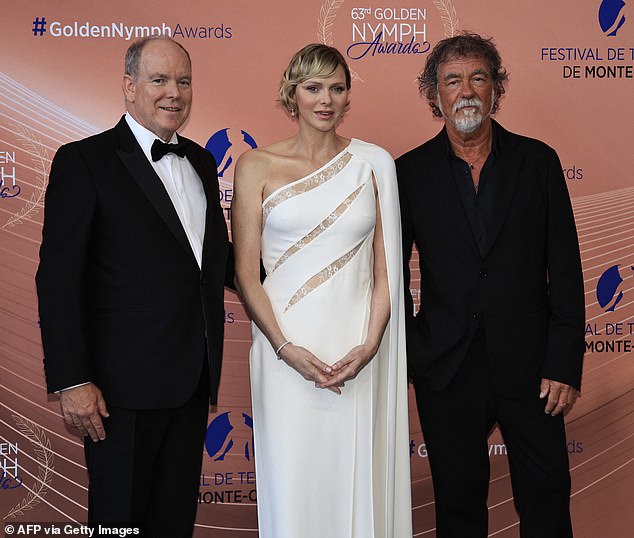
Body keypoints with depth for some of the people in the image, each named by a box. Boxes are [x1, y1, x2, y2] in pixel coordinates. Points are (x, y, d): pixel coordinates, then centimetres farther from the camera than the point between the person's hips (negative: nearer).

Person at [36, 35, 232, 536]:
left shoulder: (200, 162, 12)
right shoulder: (84, 162, -9)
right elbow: (58, 279, -13)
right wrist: (71, 381, -17)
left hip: (194, 380, 6)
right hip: (124, 383, -6)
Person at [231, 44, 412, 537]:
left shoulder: (373, 162, 5)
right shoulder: (257, 166, 1)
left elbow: (387, 266, 4)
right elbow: (245, 273, -1)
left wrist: (370, 345, -9)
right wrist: (286, 348, -11)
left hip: (359, 352, 1)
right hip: (287, 350, -1)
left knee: (359, 478, 9)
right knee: (291, 483, 6)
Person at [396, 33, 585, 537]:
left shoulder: (538, 161, 1)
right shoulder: (409, 172, 0)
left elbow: (565, 270, -1)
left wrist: (565, 364, -5)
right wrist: (409, 354, -1)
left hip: (529, 365, 0)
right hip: (446, 370, 0)